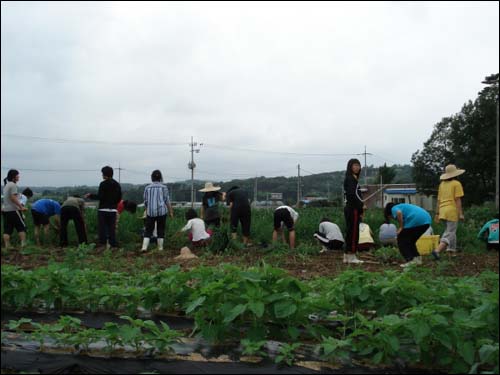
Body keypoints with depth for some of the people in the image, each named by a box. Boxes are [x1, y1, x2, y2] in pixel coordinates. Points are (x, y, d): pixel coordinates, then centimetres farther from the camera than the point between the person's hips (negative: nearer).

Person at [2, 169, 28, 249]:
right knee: (22, 227, -1)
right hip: (13, 210, -8)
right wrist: (21, 207, -18)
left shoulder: (6, 185, 18)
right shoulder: (13, 185, -10)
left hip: (5, 210, 9)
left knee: (7, 230, 5)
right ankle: (23, 244, -5)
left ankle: (7, 246, 3)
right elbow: (13, 198, -18)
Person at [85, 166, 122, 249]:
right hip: (113, 210, 5)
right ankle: (113, 244, 5)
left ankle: (102, 244, -3)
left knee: (102, 228, 0)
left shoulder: (103, 184, -10)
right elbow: (119, 198, 12)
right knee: (112, 228, 7)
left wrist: (90, 195, 0)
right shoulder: (117, 184, 10)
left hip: (103, 209, -5)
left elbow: (99, 196, -14)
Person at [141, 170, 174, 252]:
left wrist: (146, 211, 21)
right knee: (161, 230, 7)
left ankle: (144, 247, -5)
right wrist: (171, 212, 5)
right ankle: (160, 247, 11)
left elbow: (145, 201, 8)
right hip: (162, 211, -1)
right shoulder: (164, 187, -2)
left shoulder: (147, 188, 4)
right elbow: (167, 201, -2)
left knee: (148, 230, 6)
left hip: (150, 212, 1)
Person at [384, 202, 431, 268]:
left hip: (416, 220, -9)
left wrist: (401, 227, -5)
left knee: (401, 240, 5)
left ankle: (411, 260, -2)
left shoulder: (394, 208, 11)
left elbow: (399, 213, -14)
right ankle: (417, 258, 18)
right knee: (411, 241, 25)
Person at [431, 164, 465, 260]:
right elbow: (458, 200, -10)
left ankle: (452, 249, 23)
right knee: (449, 233, -7)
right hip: (452, 210, -6)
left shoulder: (442, 184, 11)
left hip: (443, 211, 6)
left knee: (450, 230, 23)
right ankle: (437, 250, -23)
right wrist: (461, 213, -8)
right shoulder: (456, 184, -5)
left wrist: (437, 213, 17)